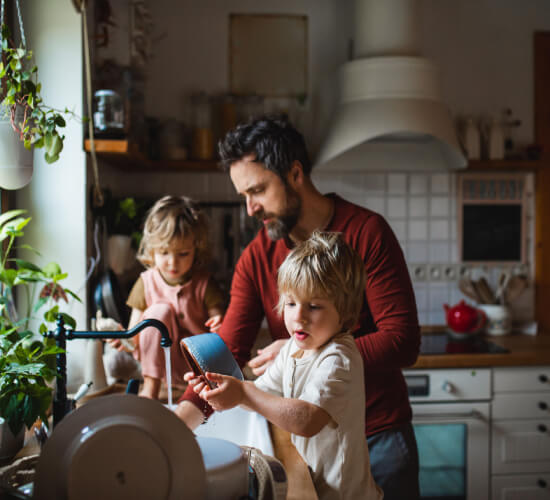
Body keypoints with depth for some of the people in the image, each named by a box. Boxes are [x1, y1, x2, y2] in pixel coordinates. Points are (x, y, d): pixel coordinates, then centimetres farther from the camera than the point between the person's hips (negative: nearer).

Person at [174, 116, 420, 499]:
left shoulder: (367, 232, -15)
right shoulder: (256, 258, -3)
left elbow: (403, 342, -19)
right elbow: (228, 351, -8)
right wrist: (183, 416, -25)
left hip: (379, 435, -3)